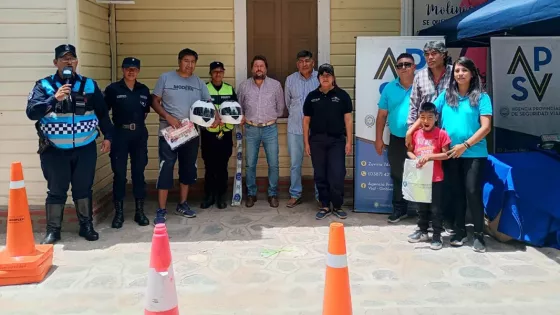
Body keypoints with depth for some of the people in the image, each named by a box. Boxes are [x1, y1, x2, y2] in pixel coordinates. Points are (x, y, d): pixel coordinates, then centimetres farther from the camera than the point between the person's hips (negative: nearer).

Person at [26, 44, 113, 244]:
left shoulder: (89, 85, 5)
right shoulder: (44, 85, -1)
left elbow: (102, 113, 11)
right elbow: (31, 112, -13)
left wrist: (108, 136, 6)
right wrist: (54, 98, -24)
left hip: (85, 148, 2)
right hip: (54, 150, -1)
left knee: (83, 188, 10)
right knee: (56, 190, 5)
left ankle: (86, 226, 23)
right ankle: (53, 230, 16)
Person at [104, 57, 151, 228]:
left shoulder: (144, 90, 8)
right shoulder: (112, 89, -3)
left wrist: (138, 123, 11)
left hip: (139, 135, 3)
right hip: (120, 135, -3)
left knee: (139, 172, 7)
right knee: (119, 173, 1)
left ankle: (140, 211, 16)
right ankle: (119, 212, 11)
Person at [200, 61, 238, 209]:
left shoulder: (230, 89, 10)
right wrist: (215, 117, -19)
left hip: (225, 134, 2)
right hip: (208, 133, -2)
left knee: (222, 167, 5)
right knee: (209, 166, 3)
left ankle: (221, 196, 14)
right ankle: (209, 195, 13)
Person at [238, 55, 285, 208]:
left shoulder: (276, 85, -1)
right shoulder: (244, 86, 2)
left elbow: (280, 107, 9)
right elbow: (238, 106, 14)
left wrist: (270, 117, 11)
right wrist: (243, 118, 8)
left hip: (270, 129, -1)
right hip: (251, 129, 1)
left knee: (273, 164, 1)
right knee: (250, 164, 5)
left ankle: (273, 194, 15)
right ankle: (251, 194, 19)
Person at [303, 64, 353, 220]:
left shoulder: (342, 95, 1)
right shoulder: (312, 96, 6)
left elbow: (348, 119, 1)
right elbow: (306, 120, 9)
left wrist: (349, 141, -4)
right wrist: (306, 142, 4)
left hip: (337, 140, -2)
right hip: (317, 140, 2)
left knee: (337, 175, -3)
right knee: (320, 175, 7)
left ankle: (338, 206, 14)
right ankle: (325, 206, 19)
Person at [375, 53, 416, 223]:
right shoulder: (389, 88, 4)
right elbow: (382, 114, 6)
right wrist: (379, 138, 4)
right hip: (396, 140, 3)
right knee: (397, 176, 12)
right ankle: (399, 209, 25)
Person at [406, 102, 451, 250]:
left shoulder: (441, 134, -8)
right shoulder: (416, 134, 3)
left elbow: (446, 154, -11)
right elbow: (409, 151, 12)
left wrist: (429, 156, -21)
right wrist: (415, 158, -9)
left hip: (436, 178, -4)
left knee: (436, 209, 3)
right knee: (421, 207, 17)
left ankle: (437, 236, 12)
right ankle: (422, 231, 30)